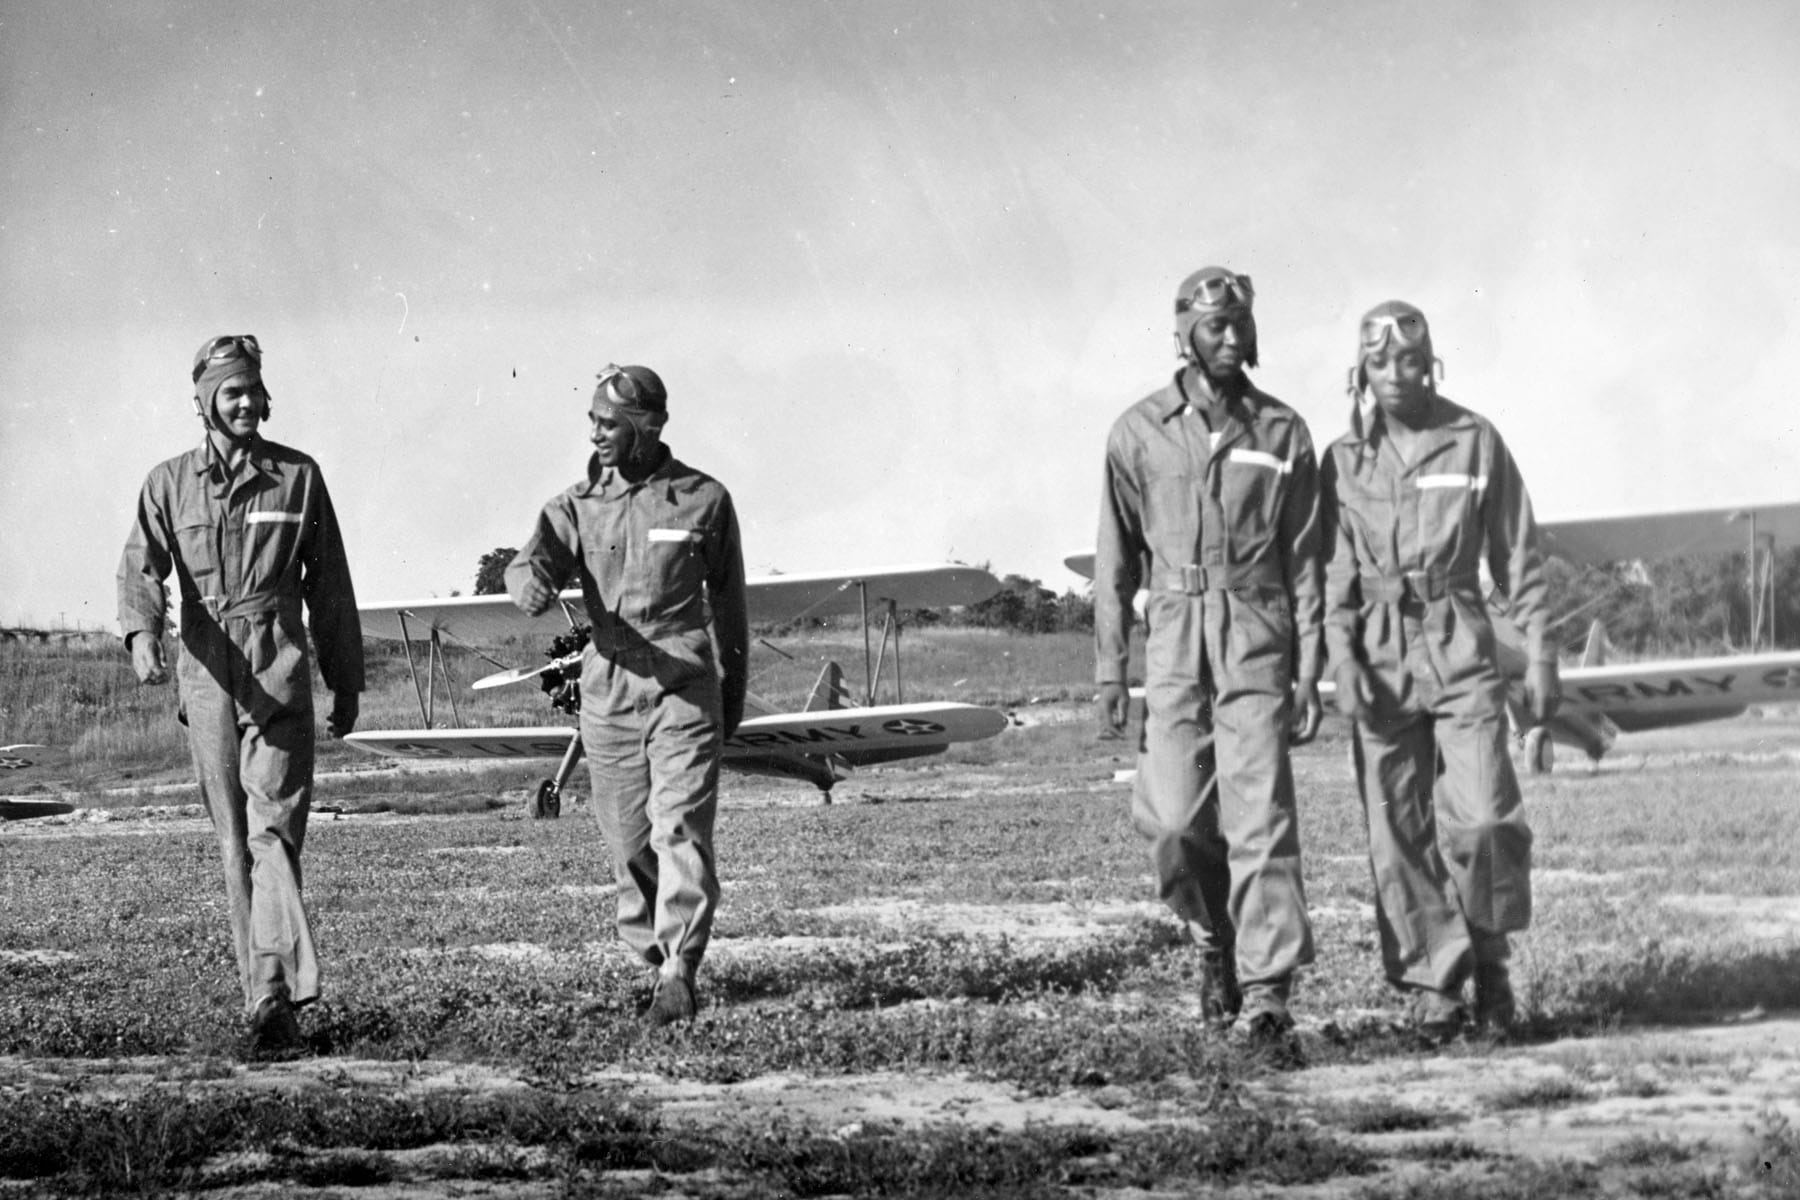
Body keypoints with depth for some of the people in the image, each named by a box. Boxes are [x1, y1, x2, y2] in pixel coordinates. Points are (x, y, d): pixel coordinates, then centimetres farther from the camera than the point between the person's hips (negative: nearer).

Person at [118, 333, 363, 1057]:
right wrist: (142, 632, -24)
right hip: (206, 673, 2)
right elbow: (141, 567, -3)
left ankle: (272, 993, -21)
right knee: (234, 840, 4)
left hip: (280, 673, -2)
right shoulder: (170, 483, 10)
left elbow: (329, 585, 13)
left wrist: (347, 682, 14)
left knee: (274, 830, -14)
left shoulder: (298, 476, 9)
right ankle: (270, 992, 8)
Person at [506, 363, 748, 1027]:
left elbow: (728, 599, 13)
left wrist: (734, 691, 19)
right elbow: (530, 566, -9)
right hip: (608, 691, 3)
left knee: (681, 830, -13)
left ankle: (678, 973, -17)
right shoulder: (579, 504, 5)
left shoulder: (704, 499, 2)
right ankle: (655, 956, 26)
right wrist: (533, 581, -35)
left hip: (685, 688, -2)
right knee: (628, 841, 7)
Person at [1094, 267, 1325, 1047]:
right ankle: (1215, 943, 24)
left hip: (1258, 642, -1)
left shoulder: (1281, 433, 6)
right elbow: (1116, 558, 9)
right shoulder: (1139, 434, 6)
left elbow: (1305, 559, 6)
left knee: (1260, 816, -10)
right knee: (1172, 823, -3)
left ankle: (1266, 990, -10)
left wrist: (1309, 670, 0)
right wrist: (1109, 668, 5)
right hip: (1175, 640, 1)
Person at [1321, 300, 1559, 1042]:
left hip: (1462, 651, -1)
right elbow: (1334, 570, 4)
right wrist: (1341, 655, -9)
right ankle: (1431, 985, 8)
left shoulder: (1475, 442, 3)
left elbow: (1518, 556, 6)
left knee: (1482, 819, -12)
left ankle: (1488, 954, 11)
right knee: (1400, 835, 1)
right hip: (1381, 656, 2)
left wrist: (1540, 654, 2)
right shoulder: (1345, 459, 6)